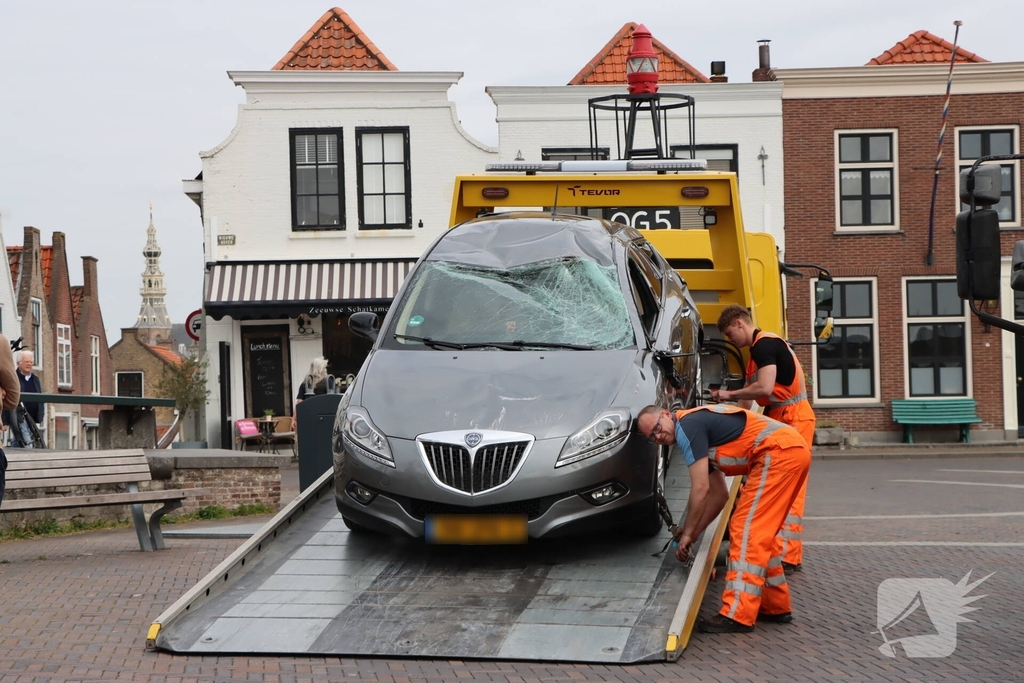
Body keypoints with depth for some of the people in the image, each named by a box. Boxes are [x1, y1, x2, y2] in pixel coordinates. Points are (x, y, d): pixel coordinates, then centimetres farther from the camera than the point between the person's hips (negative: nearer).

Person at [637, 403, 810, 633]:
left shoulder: (688, 426, -7)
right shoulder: (699, 430, 22)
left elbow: (700, 488, -10)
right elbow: (719, 494, 26)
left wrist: (688, 533, 1)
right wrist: (693, 532, 24)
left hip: (779, 452, -10)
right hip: (794, 450, 10)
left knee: (747, 531, -10)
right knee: (762, 532, 18)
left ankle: (738, 615, -13)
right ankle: (776, 606, 25)